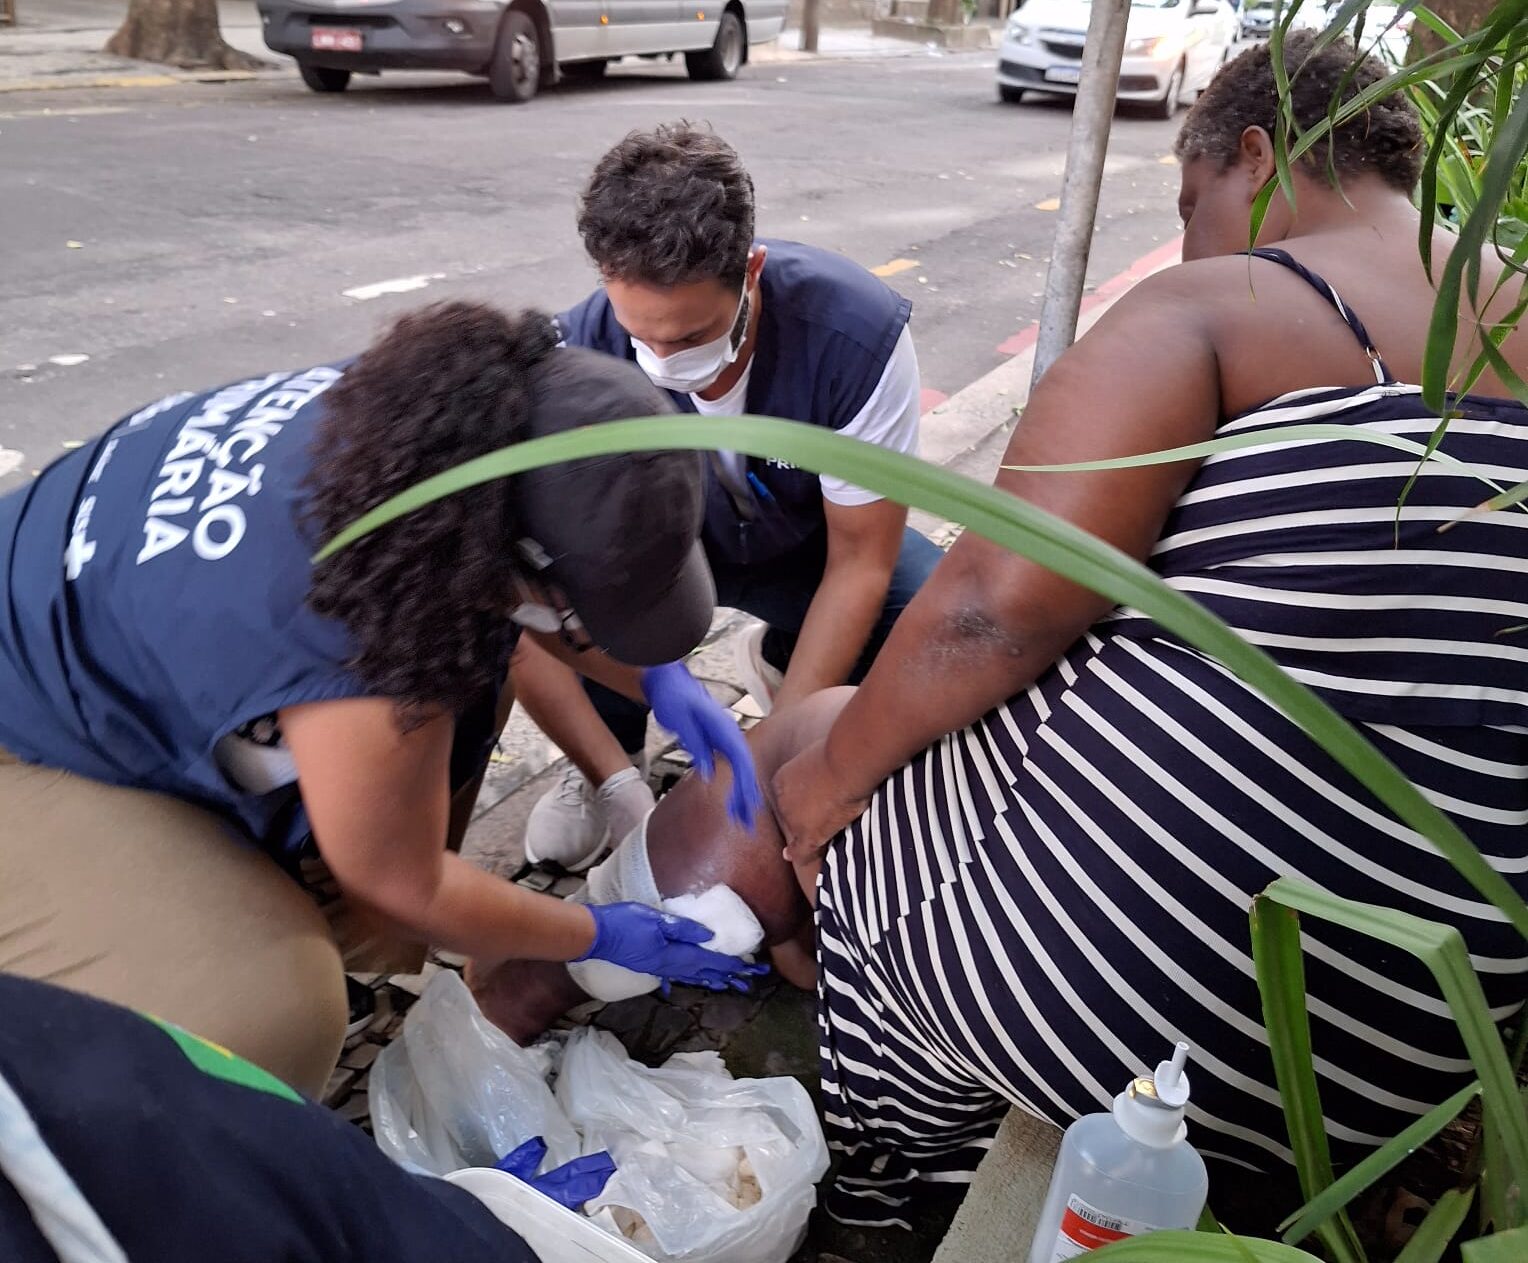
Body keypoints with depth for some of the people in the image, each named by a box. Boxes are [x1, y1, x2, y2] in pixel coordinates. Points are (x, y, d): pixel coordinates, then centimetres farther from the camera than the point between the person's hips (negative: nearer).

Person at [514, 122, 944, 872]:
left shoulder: (859, 331, -33)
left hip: (807, 540, 1)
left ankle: (784, 659, 8)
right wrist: (619, 784, -37)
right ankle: (609, 758, -2)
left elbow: (860, 562, -23)